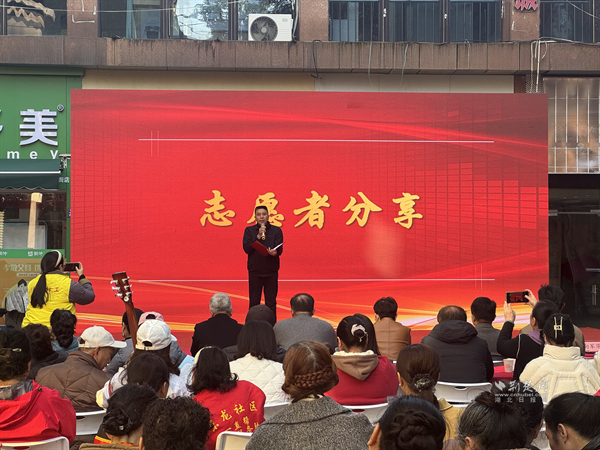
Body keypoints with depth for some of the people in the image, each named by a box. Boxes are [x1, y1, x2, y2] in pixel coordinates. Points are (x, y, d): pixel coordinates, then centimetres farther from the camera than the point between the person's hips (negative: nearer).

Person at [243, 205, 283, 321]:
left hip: (271, 272, 0)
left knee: (271, 303, 0)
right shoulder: (249, 230, 6)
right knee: (254, 302, 3)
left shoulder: (276, 231, 5)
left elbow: (280, 249, -4)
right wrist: (258, 236, -14)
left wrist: (274, 252, -27)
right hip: (255, 271, 0)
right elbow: (246, 248, -4)